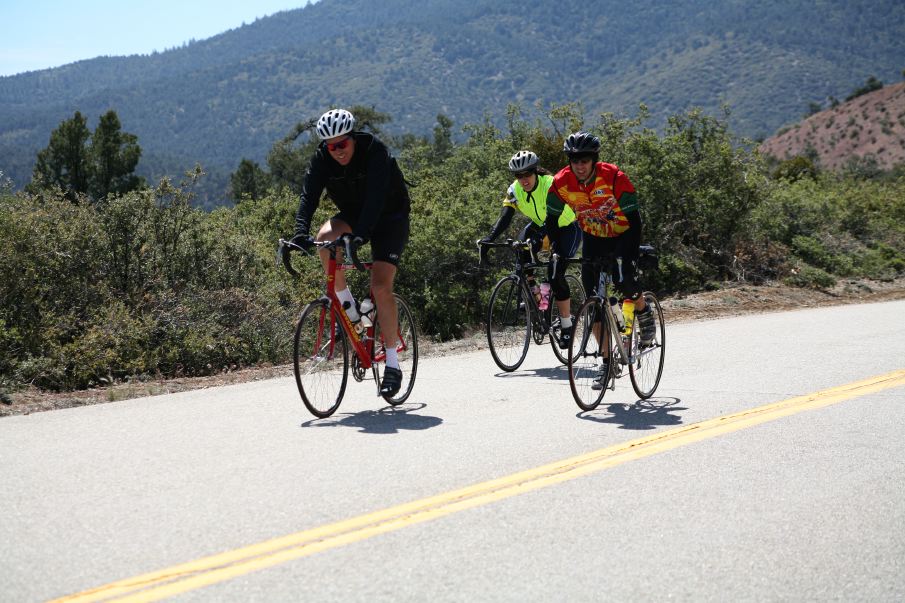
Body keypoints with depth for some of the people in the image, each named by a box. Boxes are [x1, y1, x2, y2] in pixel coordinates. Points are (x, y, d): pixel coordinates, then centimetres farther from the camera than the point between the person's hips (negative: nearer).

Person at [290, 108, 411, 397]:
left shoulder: (375, 151, -27)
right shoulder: (322, 158, -14)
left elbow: (376, 196, -39)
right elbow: (309, 195, -25)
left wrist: (361, 233, -53)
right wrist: (301, 232, -42)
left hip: (389, 218, -5)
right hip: (352, 215, 5)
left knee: (381, 286, -19)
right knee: (325, 237, -30)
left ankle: (392, 363, -12)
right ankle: (346, 304, -9)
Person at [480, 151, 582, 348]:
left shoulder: (551, 184, -29)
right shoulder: (514, 190, -14)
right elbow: (505, 218, -21)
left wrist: (541, 237, -58)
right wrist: (489, 238, -38)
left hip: (567, 228, -6)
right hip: (540, 225, 6)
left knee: (555, 275, -20)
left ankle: (566, 326, -10)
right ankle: (533, 293, -7)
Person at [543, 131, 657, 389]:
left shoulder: (614, 178, -28)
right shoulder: (561, 182, -19)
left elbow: (634, 219, -27)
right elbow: (552, 220, -8)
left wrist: (632, 255, -37)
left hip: (622, 235, -3)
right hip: (593, 238, 4)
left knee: (623, 281, -29)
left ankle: (643, 312, 5)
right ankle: (606, 361, 5)